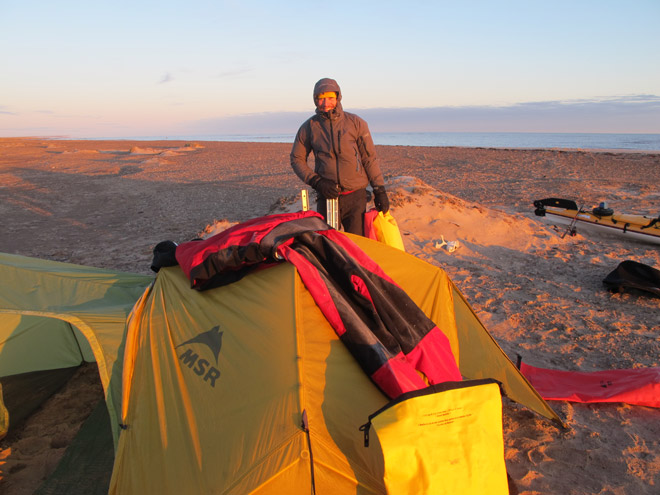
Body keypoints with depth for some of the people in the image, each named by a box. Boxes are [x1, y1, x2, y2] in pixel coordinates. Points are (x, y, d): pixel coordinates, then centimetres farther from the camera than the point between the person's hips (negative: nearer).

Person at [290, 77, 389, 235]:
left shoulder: (356, 123, 3)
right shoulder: (308, 127, 5)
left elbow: (370, 158, 6)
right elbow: (296, 159, 10)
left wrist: (380, 190, 2)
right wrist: (316, 182, -5)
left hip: (355, 197, -1)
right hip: (327, 196, 1)